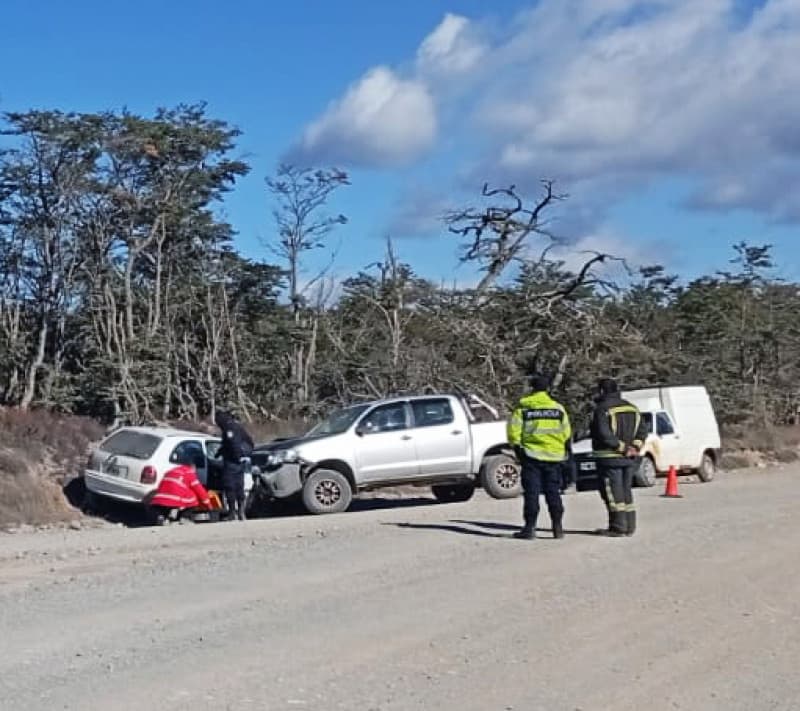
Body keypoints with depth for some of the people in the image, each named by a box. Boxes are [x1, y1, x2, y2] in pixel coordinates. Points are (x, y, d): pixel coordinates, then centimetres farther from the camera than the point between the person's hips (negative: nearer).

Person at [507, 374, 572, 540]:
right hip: (554, 456, 3)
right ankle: (557, 527, 6)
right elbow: (566, 433, 9)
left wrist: (518, 448, 7)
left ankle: (530, 527, -1)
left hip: (531, 455, -2)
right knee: (553, 492, 9)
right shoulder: (558, 408, 4)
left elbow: (514, 433, -7)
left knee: (531, 493, 1)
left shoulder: (523, 408, -5)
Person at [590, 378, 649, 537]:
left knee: (613, 492, -2)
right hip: (630, 459, 7)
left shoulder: (602, 409, -10)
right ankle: (630, 526, 14)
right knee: (626, 490, 14)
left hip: (610, 458, -7)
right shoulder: (632, 408, 13)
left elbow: (604, 434, -20)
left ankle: (618, 527, -5)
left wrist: (622, 447, -15)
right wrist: (635, 446, 0)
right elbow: (643, 430, 10)